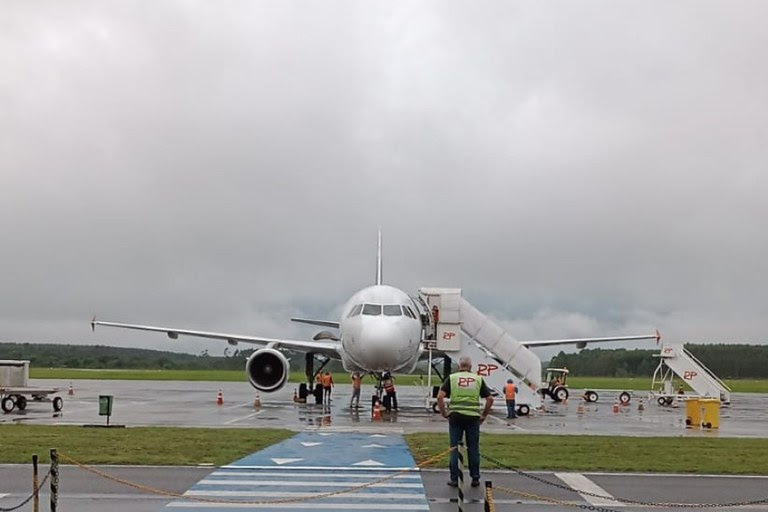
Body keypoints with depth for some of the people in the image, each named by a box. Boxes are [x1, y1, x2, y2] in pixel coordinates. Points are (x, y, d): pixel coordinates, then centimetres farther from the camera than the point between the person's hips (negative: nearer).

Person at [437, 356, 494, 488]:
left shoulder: (452, 378, 3)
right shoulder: (478, 379, 7)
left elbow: (440, 397, -7)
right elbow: (490, 399, 3)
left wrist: (443, 413, 4)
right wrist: (484, 415, 12)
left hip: (456, 416, 0)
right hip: (473, 417, 1)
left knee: (455, 448, 6)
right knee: (473, 449, 8)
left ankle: (454, 479, 8)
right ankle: (475, 478, 12)